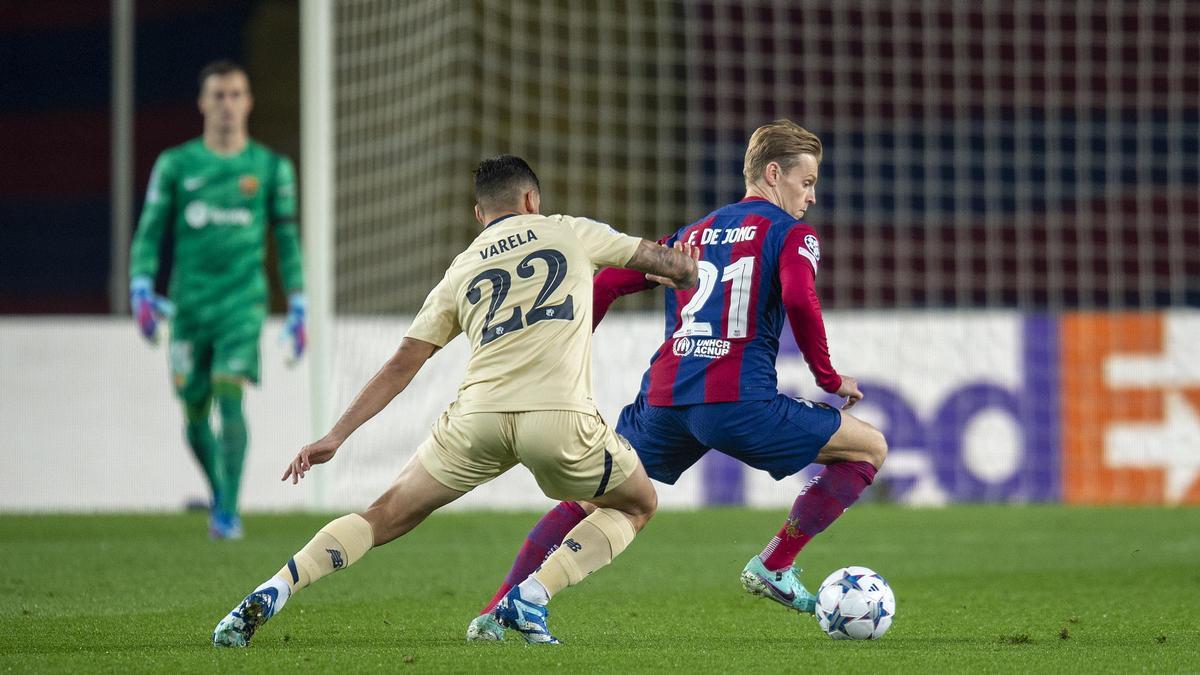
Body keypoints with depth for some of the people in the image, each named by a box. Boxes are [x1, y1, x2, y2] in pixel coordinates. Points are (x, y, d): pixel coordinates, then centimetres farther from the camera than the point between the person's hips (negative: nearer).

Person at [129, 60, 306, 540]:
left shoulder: (271, 168, 6)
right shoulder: (175, 165, 6)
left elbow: (287, 241, 11)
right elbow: (149, 233, 7)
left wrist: (298, 310, 7)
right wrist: (141, 289, -8)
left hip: (243, 302, -2)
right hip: (189, 304, 2)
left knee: (230, 396, -19)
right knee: (195, 414, 4)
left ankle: (228, 513, -18)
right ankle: (219, 494, 29)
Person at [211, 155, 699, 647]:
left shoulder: (459, 273, 22)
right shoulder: (568, 232, 17)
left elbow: (401, 365, 17)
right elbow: (672, 264, 23)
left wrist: (336, 435, 20)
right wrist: (683, 275, 47)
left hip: (479, 416, 3)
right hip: (559, 418, -2)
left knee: (388, 515, 16)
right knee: (637, 506, 22)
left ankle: (270, 594, 0)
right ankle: (531, 596, 4)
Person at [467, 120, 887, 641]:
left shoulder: (693, 234, 25)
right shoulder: (791, 233, 8)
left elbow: (606, 283, 19)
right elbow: (799, 301, -12)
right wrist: (828, 378, -1)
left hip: (663, 402, 6)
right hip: (738, 402, -6)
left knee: (590, 497, 22)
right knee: (870, 448, 9)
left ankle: (495, 613, 10)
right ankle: (773, 567, 5)